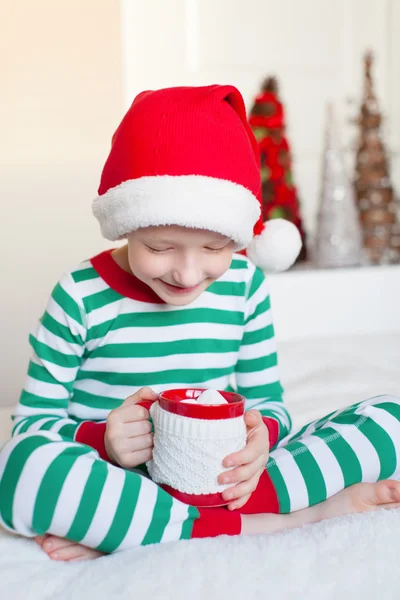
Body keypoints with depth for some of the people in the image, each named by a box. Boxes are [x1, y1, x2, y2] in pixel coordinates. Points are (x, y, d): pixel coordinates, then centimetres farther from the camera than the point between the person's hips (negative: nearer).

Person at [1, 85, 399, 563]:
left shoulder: (243, 283, 2)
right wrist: (101, 441, -23)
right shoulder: (81, 298, -6)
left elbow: (266, 398, 8)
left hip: (220, 480, 4)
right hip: (120, 481, -3)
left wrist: (260, 436, -16)